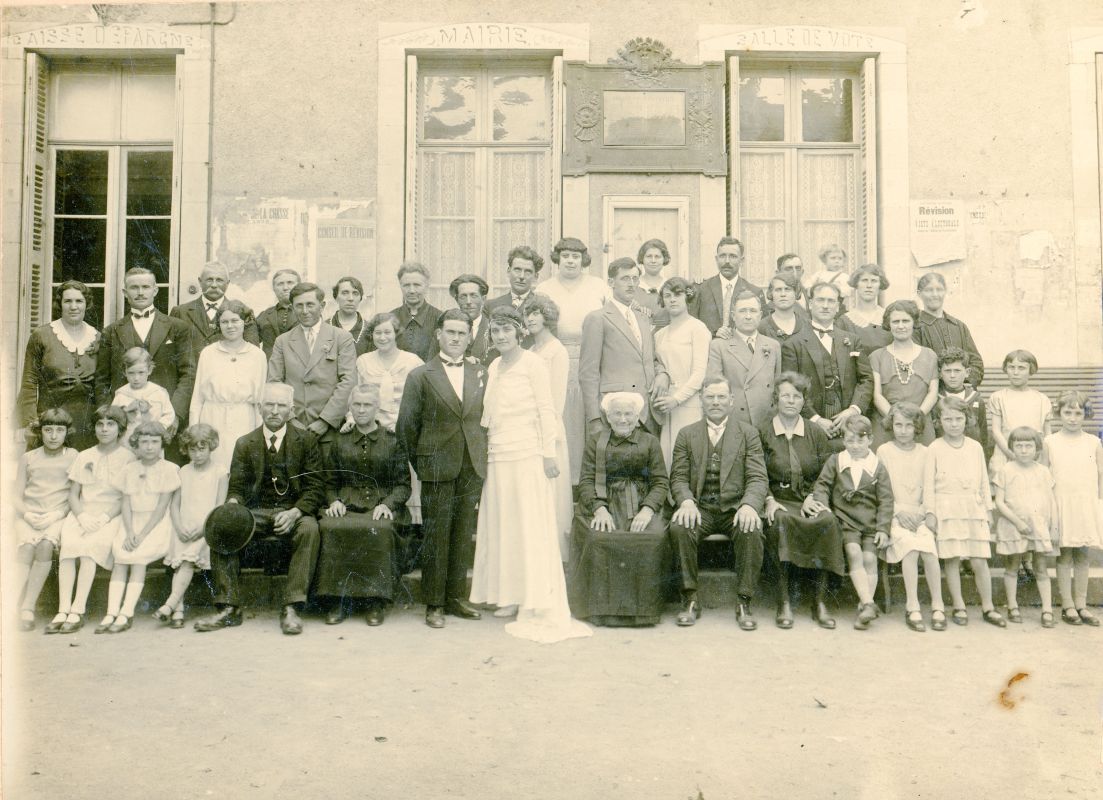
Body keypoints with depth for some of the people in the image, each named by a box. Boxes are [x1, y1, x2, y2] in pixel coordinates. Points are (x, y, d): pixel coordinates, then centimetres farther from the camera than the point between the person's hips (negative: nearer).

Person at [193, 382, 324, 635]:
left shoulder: (306, 441, 3)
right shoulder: (245, 444, 9)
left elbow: (315, 488, -3)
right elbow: (236, 488, 7)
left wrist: (295, 513, -21)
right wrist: (233, 504, -18)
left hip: (293, 512, -2)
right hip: (256, 512, 3)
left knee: (309, 529, -34)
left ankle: (291, 609, -31)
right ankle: (229, 608, -19)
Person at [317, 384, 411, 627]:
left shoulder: (392, 441, 10)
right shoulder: (338, 441, 17)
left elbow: (403, 484, 6)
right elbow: (330, 482, 18)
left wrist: (387, 504, -12)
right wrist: (333, 501, -3)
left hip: (381, 505, -2)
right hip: (346, 504, 2)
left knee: (378, 530, -36)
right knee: (330, 527, -32)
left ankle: (375, 601, -24)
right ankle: (339, 600, -22)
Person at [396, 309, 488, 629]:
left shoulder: (480, 373, 10)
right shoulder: (420, 376, 0)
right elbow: (406, 426, 2)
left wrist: (480, 455, 8)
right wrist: (421, 464, 3)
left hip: (472, 469, 3)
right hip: (438, 468, -3)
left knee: (464, 535, 9)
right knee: (436, 536, 1)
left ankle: (456, 597, 21)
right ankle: (433, 604, 12)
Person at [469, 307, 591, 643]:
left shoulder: (532, 363, -4)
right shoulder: (493, 368, 15)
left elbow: (546, 410, -7)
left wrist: (548, 454, -12)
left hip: (527, 454, -7)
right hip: (498, 456, 7)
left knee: (531, 526, -2)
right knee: (503, 526, 9)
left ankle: (537, 602, 5)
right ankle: (512, 596, 19)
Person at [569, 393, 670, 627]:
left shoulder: (650, 442, 16)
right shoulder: (595, 442, 16)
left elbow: (661, 482, 6)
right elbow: (586, 482, 5)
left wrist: (648, 509, -13)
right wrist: (599, 509, -14)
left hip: (641, 506, 0)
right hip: (604, 505, 0)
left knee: (653, 538, -30)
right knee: (598, 539, -32)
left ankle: (643, 607, -17)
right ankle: (604, 607, -20)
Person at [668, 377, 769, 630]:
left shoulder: (748, 434, 9)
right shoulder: (686, 434, 12)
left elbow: (758, 478, 0)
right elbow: (679, 477, 5)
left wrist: (749, 505, -22)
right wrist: (686, 502, -17)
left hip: (734, 507, -1)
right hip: (699, 507, 1)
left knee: (751, 530, -32)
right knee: (679, 527, -30)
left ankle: (744, 602, -18)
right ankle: (690, 599, -16)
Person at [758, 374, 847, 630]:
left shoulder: (816, 434, 14)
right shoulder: (762, 434, 8)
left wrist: (812, 499, -7)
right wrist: (769, 500, -13)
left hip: (810, 501, 2)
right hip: (779, 503, -1)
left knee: (828, 521, -31)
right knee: (781, 521, -36)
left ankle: (820, 602, -24)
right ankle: (784, 602, -30)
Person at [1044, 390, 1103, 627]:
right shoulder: (1050, 442, 1)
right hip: (1061, 505, -2)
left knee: (1082, 556, 8)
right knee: (1064, 555, 1)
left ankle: (1081, 605, 15)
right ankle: (1067, 605, 8)